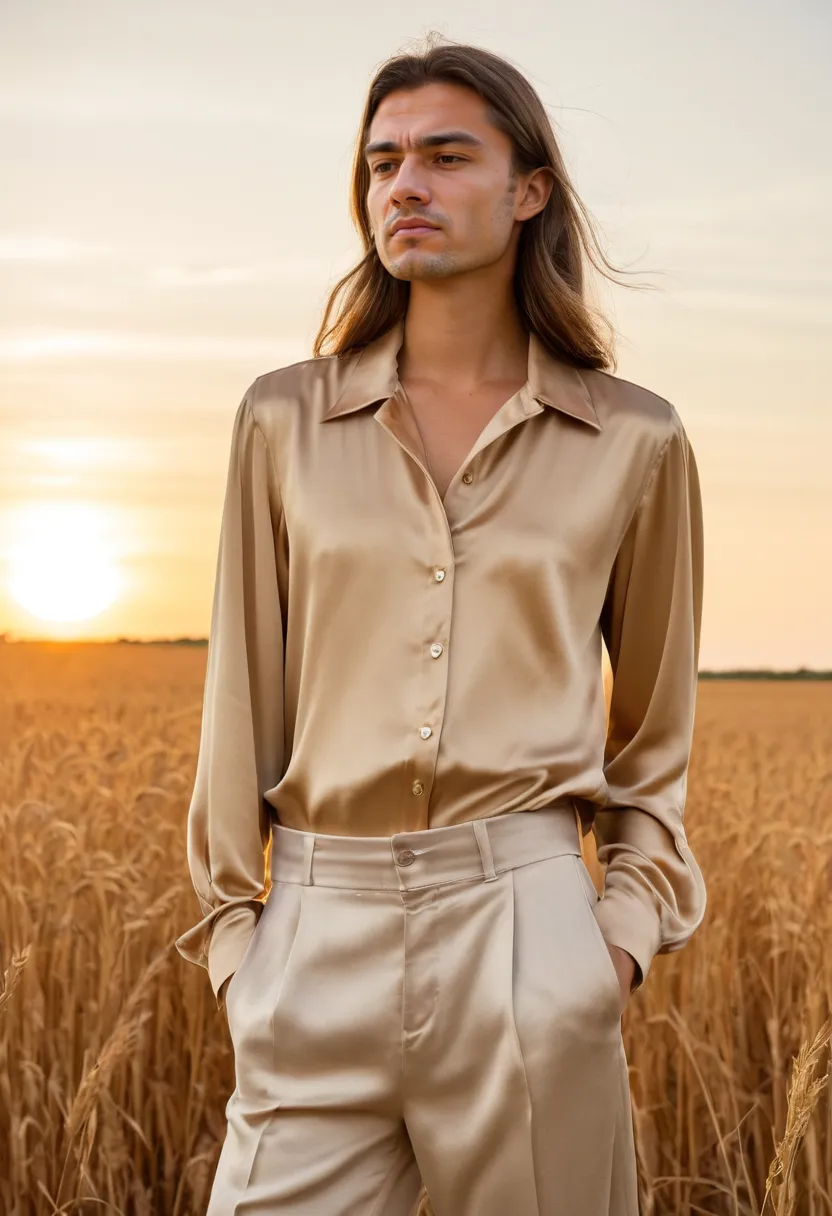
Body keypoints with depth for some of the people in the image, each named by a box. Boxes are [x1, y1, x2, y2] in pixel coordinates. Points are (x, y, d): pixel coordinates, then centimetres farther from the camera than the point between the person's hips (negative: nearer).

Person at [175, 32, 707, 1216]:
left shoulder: (635, 442, 4)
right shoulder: (286, 419, 7)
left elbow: (658, 721, 13)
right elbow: (246, 688, 9)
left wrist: (631, 922, 2)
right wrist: (232, 928, 5)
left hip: (526, 921, -1)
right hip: (322, 937, 1)